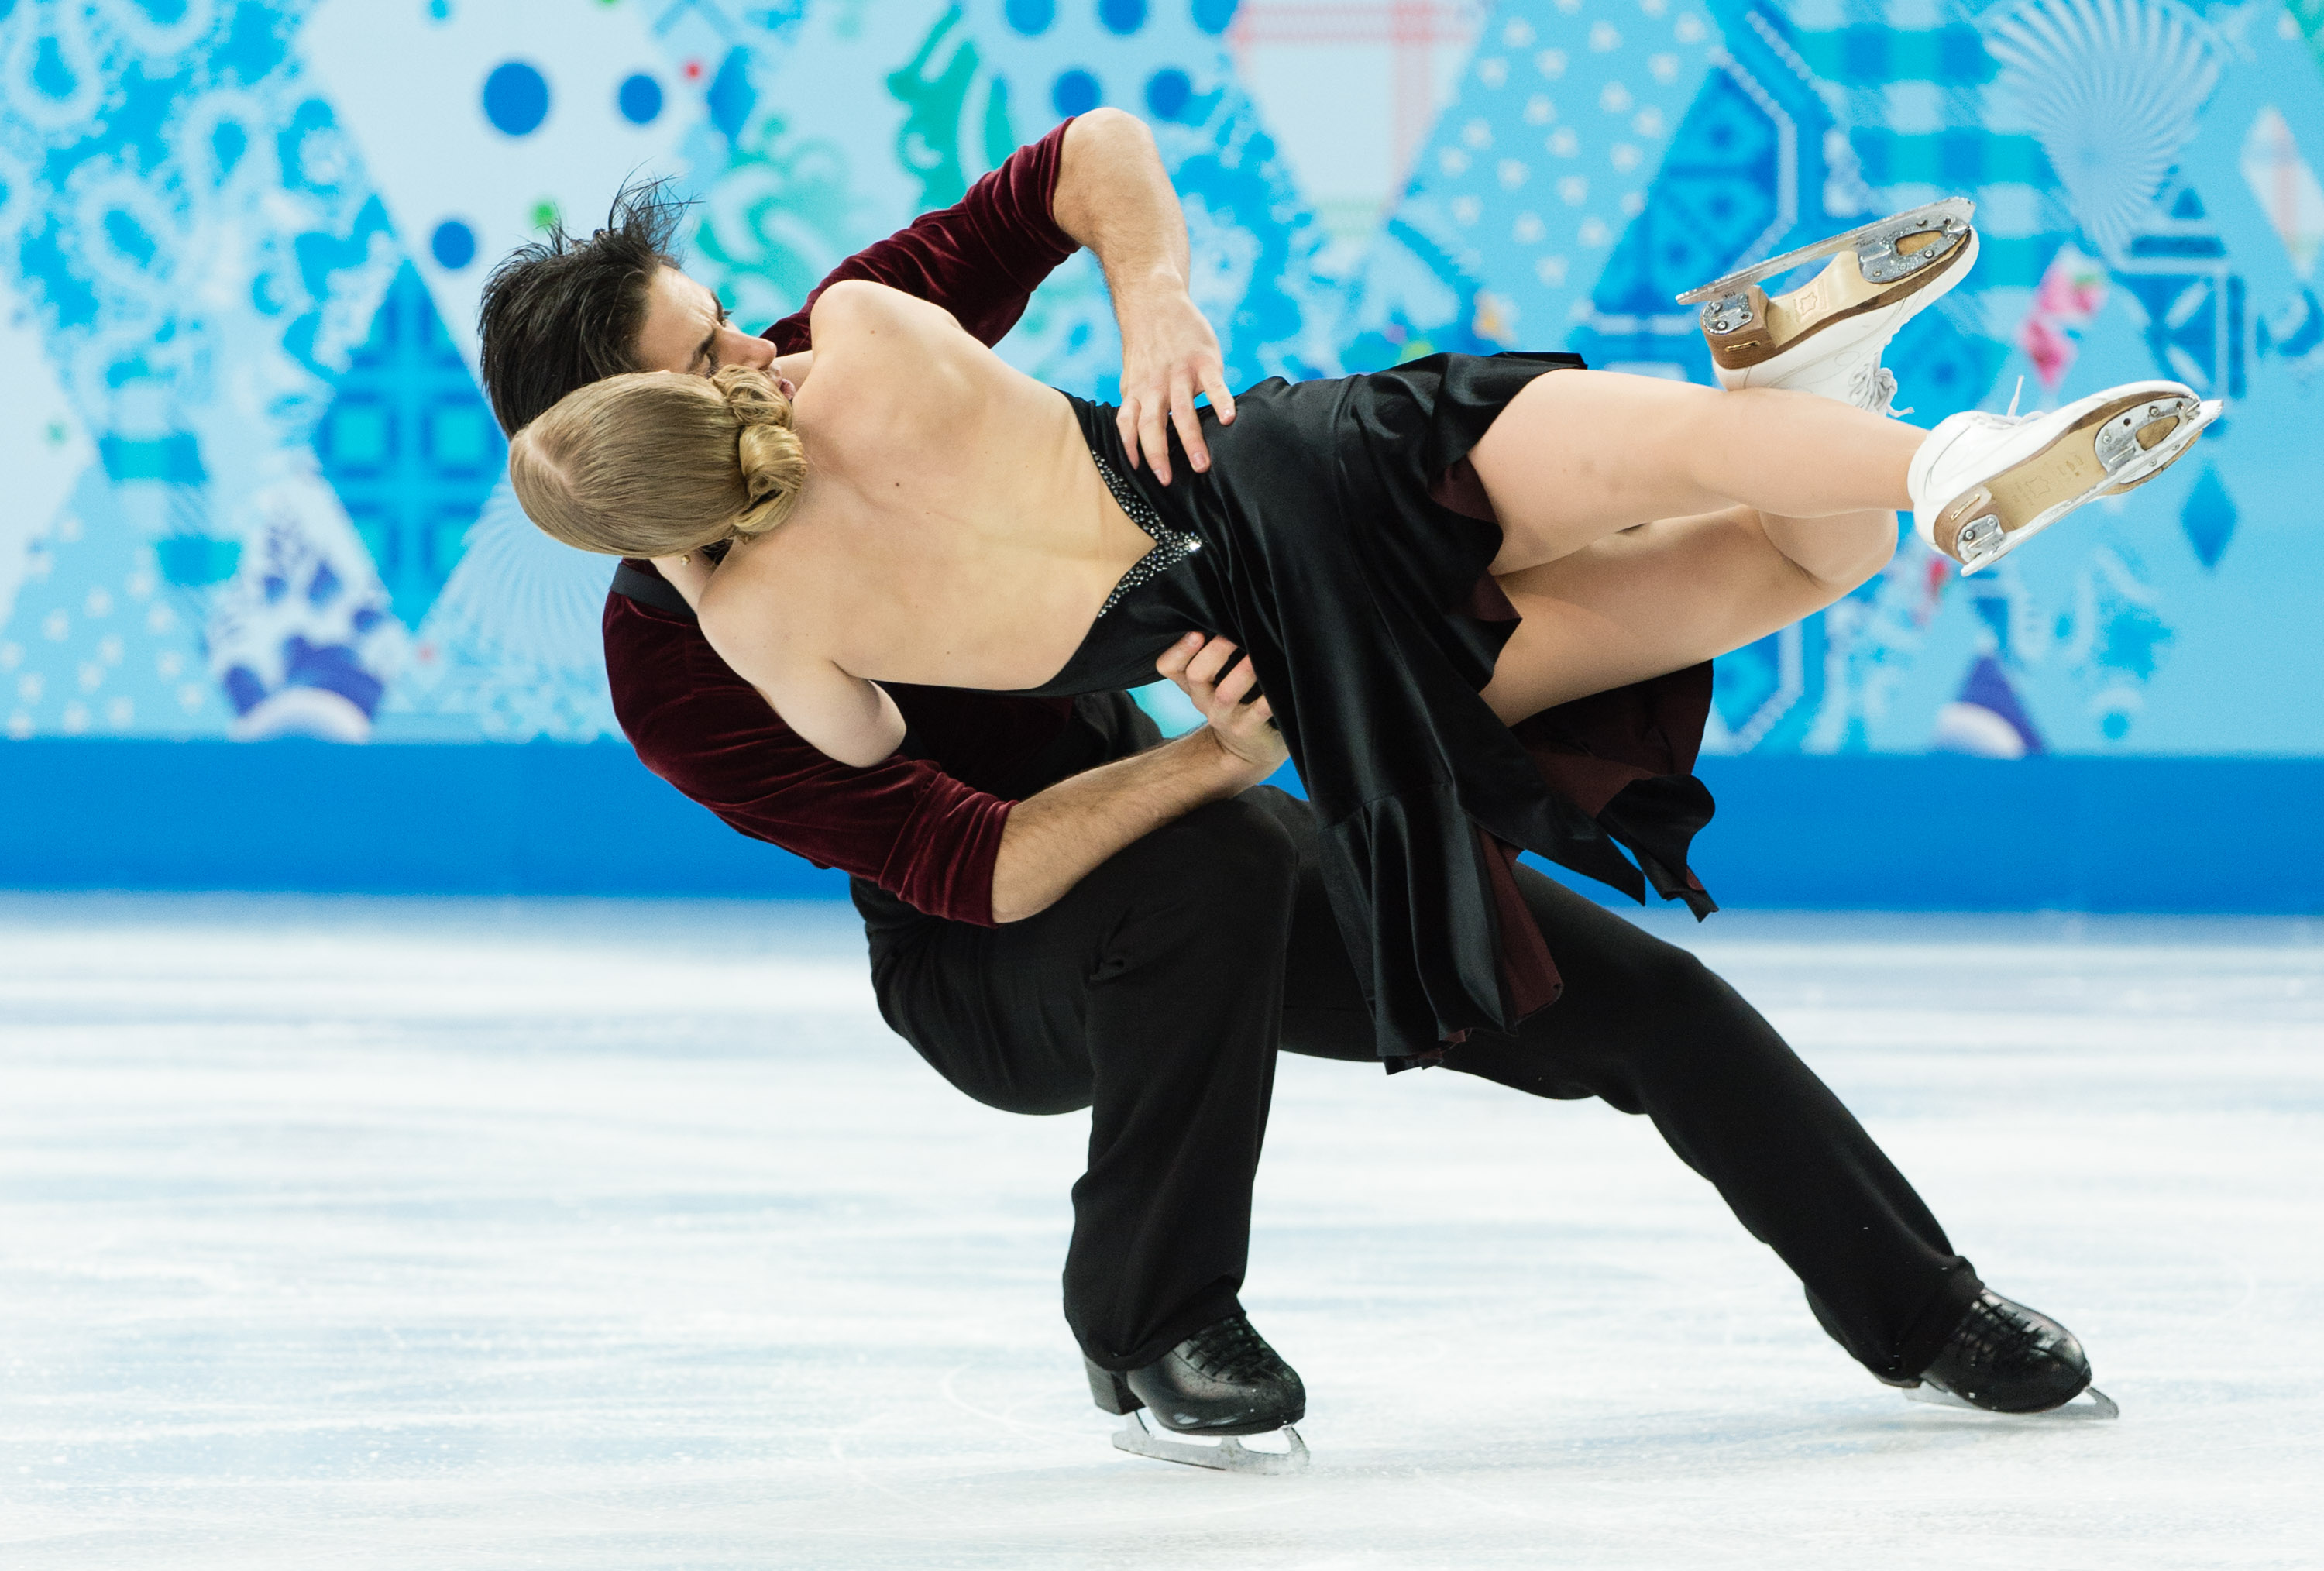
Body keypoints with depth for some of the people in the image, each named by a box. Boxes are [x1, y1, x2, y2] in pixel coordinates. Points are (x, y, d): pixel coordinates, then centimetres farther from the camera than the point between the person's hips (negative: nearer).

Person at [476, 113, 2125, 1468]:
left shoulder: (842, 348, -14)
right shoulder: (675, 672, -27)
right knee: (1212, 871, -39)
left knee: (1640, 995, -2)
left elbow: (1096, 155, -12)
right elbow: (972, 865, -33)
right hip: (992, 974, -5)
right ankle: (1153, 1313, -18)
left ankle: (1915, 1306, 19)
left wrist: (1156, 297, -34)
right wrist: (1220, 759, -45)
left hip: (1170, 803, 5)